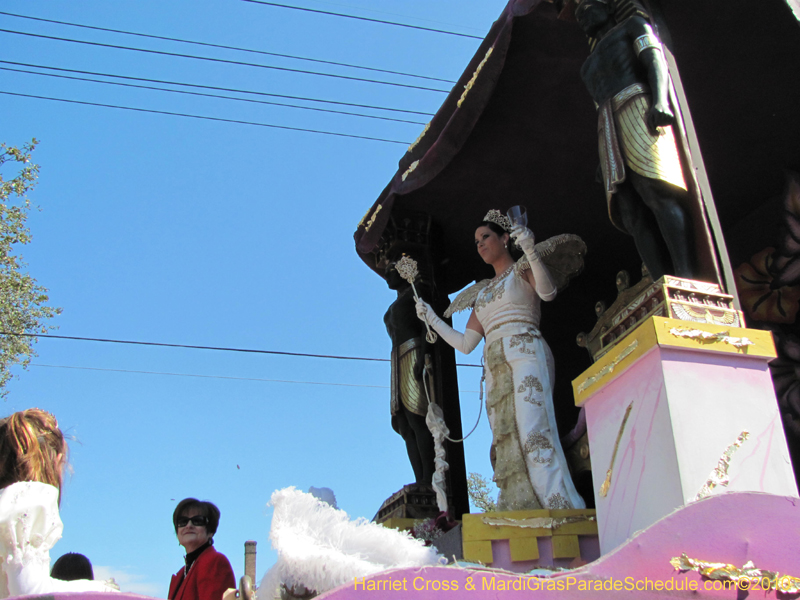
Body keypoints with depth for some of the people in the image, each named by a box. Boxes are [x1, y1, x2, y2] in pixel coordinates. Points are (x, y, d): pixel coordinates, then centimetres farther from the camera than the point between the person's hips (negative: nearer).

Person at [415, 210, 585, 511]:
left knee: (533, 432, -22)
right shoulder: (482, 291, 28)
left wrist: (530, 252, -25)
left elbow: (548, 291, -12)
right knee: (507, 441, -7)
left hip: (524, 353, -6)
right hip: (495, 367, 6)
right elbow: (465, 343, 22)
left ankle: (561, 509, -26)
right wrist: (431, 318, 22)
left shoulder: (521, 270, 13)